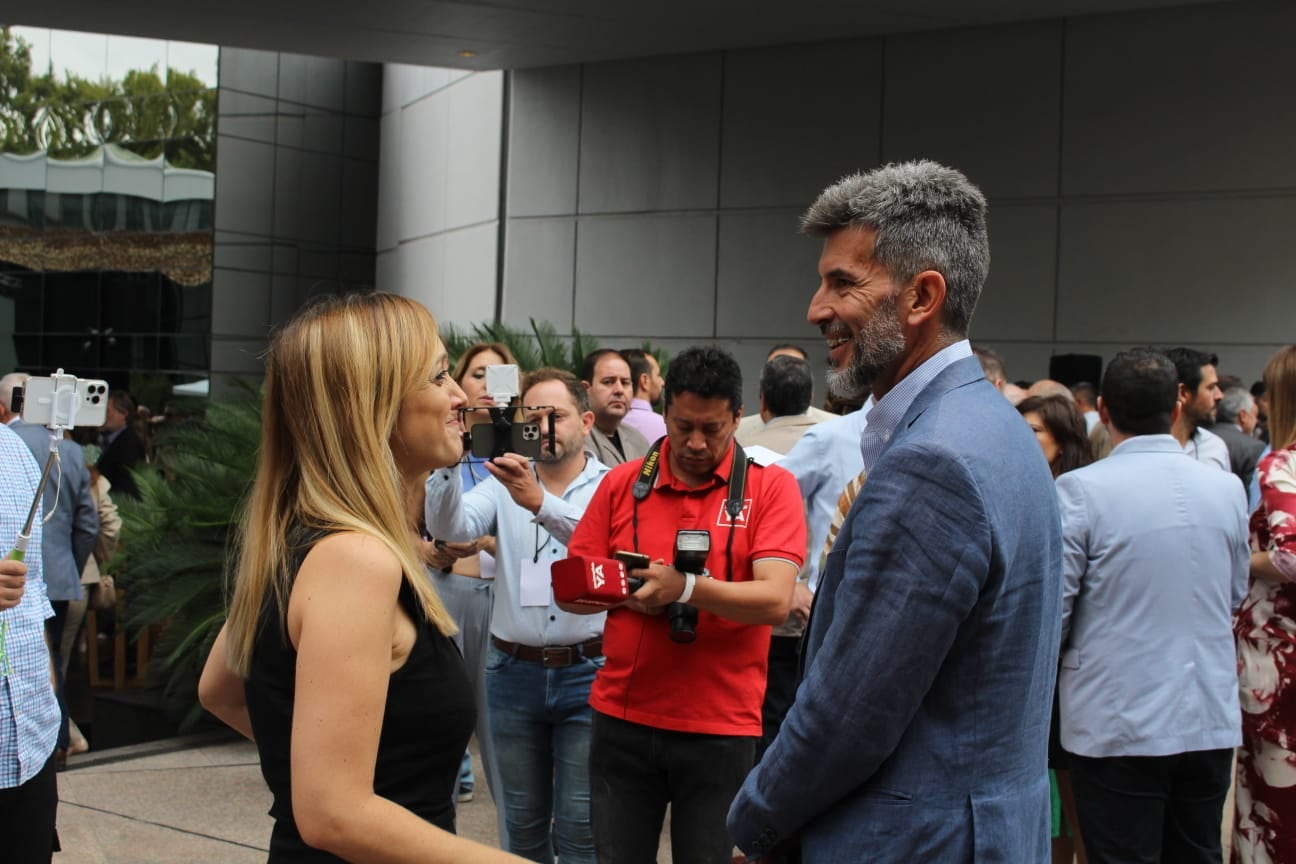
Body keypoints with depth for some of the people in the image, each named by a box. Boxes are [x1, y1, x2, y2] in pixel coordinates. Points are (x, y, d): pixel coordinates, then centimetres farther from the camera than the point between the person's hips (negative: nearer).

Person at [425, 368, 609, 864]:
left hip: (587, 673, -3)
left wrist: (541, 502, -39)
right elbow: (449, 527, -12)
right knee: (522, 822, 13)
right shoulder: (503, 484, 5)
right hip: (514, 674, 3)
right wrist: (448, 461, -29)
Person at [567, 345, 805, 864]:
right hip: (623, 716, 2)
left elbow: (775, 601, -15)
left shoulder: (771, 487, -4)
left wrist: (685, 588, -27)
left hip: (720, 726, -2)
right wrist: (629, 592, -14)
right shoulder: (621, 484, 3)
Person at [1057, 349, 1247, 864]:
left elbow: (1051, 612, -11)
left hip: (1119, 725, -4)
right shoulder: (1227, 488, 0)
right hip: (1212, 723, 4)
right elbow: (1233, 596, 13)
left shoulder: (1081, 490, -15)